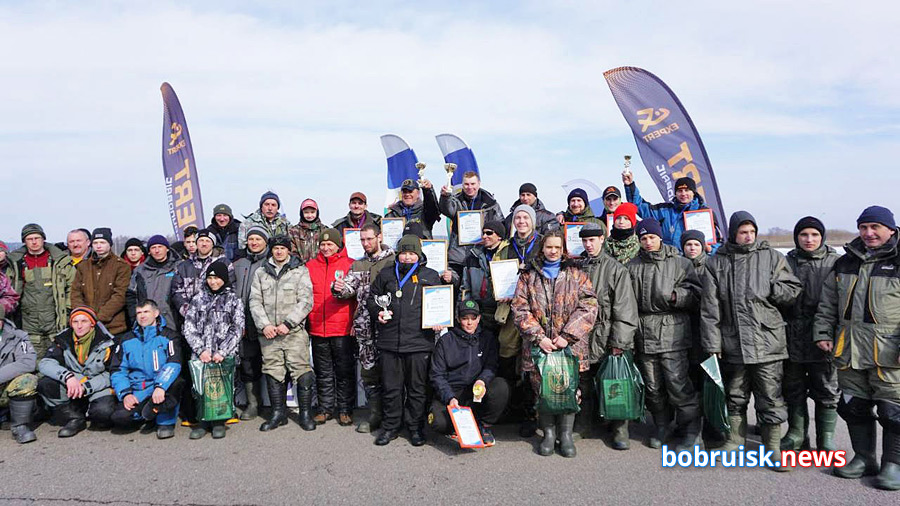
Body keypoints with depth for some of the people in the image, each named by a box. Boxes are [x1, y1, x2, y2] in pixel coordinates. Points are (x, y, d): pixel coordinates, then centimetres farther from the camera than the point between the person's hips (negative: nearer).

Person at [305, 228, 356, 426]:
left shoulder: (350, 265, 0)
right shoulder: (310, 266, 10)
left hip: (343, 328, -3)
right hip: (317, 328, 3)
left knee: (344, 371, 4)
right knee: (323, 372, 12)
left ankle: (345, 409, 14)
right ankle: (325, 408, 23)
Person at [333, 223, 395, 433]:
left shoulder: (393, 261, 0)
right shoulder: (357, 266, 17)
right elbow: (349, 287, 10)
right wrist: (339, 289, -13)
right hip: (364, 326, 5)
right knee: (368, 372, 7)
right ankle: (375, 415, 18)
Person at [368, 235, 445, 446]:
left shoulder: (431, 276, 9)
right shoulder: (386, 274, 13)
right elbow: (372, 298, 20)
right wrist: (378, 311, 1)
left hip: (419, 342, -1)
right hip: (389, 342, 1)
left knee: (418, 389, 6)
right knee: (391, 387, 8)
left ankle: (415, 427, 21)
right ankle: (390, 427, 22)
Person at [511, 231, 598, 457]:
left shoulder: (576, 274, 8)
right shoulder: (528, 275, 10)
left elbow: (588, 307, -1)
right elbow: (520, 309, 2)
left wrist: (567, 335, -10)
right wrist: (538, 337, -10)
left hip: (570, 345, 0)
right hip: (538, 345, 1)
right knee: (542, 390, 2)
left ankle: (566, 434, 14)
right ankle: (549, 433, 16)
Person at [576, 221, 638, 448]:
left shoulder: (616, 269, -3)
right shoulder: (576, 268, 10)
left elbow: (625, 309, -7)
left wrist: (619, 341, -12)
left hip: (606, 339, -3)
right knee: (583, 385, 11)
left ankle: (619, 430, 17)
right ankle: (581, 428, 24)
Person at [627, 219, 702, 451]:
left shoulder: (680, 263, 3)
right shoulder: (633, 267, 13)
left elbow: (696, 294, 0)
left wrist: (675, 296, -17)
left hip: (672, 333, -4)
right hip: (644, 334, 4)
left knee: (678, 383, -7)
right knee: (652, 385, 10)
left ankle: (689, 430, 7)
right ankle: (661, 425, 27)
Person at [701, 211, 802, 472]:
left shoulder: (772, 257, 3)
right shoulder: (717, 263, 4)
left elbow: (794, 290, 5)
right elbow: (710, 306, 1)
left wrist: (767, 289, -12)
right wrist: (712, 343, -4)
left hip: (767, 341, -1)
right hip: (732, 343, 1)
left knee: (771, 400, 4)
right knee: (735, 398, 15)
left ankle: (773, 448, 17)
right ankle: (735, 441, 30)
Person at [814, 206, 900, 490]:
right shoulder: (845, 262, 13)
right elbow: (828, 303, 18)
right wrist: (822, 333, 10)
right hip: (849, 350, 6)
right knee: (854, 408, 13)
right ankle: (864, 458, 26)